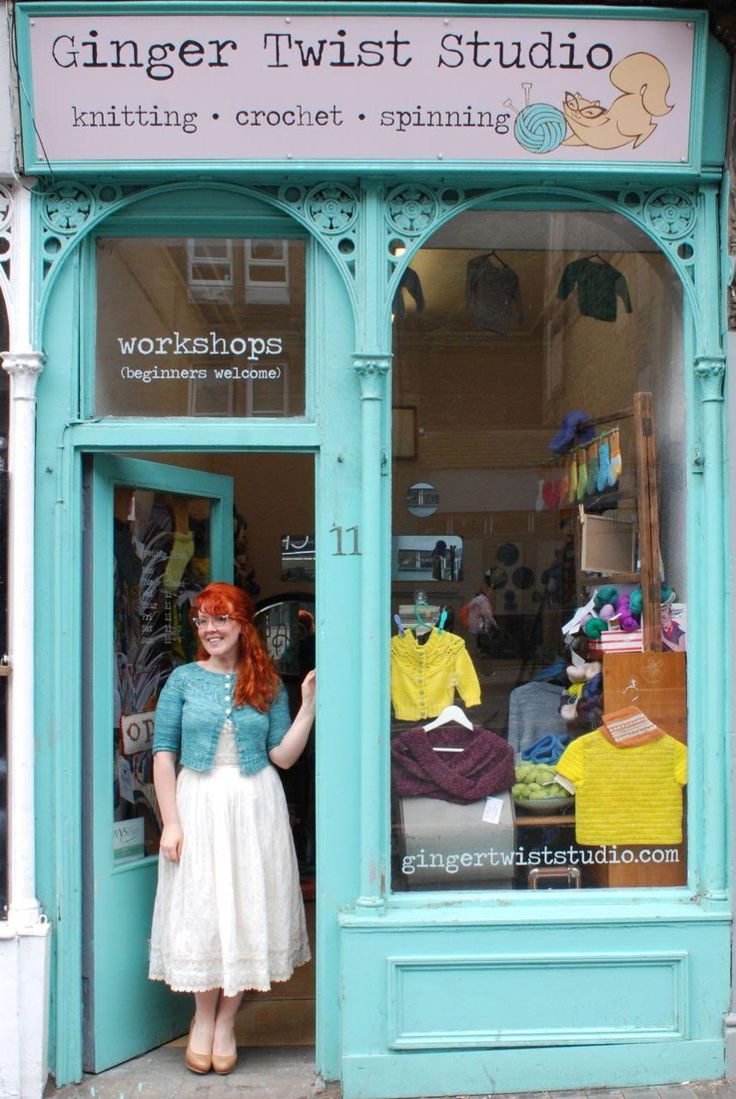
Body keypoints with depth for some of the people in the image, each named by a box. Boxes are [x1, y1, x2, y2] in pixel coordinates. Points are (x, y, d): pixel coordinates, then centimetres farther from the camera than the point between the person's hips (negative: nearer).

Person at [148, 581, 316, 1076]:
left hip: (255, 807, 1)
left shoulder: (267, 684, 4)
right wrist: (170, 822, -7)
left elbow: (283, 755, -1)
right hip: (198, 805, -1)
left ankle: (226, 1023, 21)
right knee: (200, 912, 3)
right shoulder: (184, 679, 1)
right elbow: (164, 753, -1)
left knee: (248, 910, 4)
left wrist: (309, 702, -9)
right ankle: (203, 1018, 24)